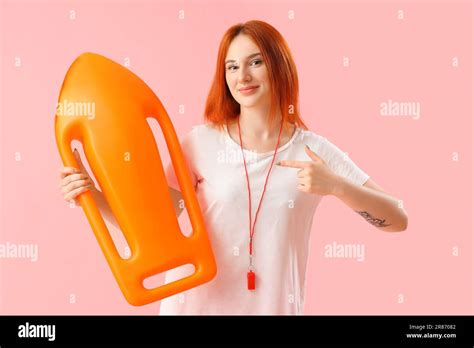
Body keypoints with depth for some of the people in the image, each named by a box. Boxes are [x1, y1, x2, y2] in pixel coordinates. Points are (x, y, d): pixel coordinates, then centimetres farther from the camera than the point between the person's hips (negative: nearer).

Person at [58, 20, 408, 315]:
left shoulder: (314, 150, -6)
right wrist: (92, 195, -19)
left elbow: (398, 221, -8)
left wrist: (336, 186, -23)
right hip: (196, 302, 0)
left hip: (273, 305, 1)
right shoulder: (202, 142, -7)